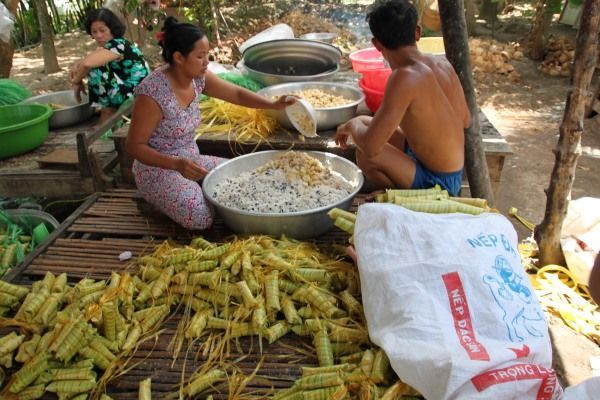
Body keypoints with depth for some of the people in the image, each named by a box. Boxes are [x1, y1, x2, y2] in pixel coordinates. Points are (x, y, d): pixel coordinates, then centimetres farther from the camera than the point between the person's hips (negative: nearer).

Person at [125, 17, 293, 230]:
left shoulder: (198, 77, -6)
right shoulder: (152, 93, -26)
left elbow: (237, 94, 5)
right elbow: (134, 146, -20)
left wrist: (273, 104, -11)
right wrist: (177, 164, -34)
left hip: (190, 160, 7)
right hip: (159, 170, -7)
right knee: (201, 217, -26)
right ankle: (154, 201, 4)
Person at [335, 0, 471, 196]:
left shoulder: (405, 77, -28)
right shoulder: (442, 63, -5)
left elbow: (370, 147, -31)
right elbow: (465, 120, 8)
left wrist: (352, 125, -9)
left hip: (435, 183, -8)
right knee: (365, 123, 11)